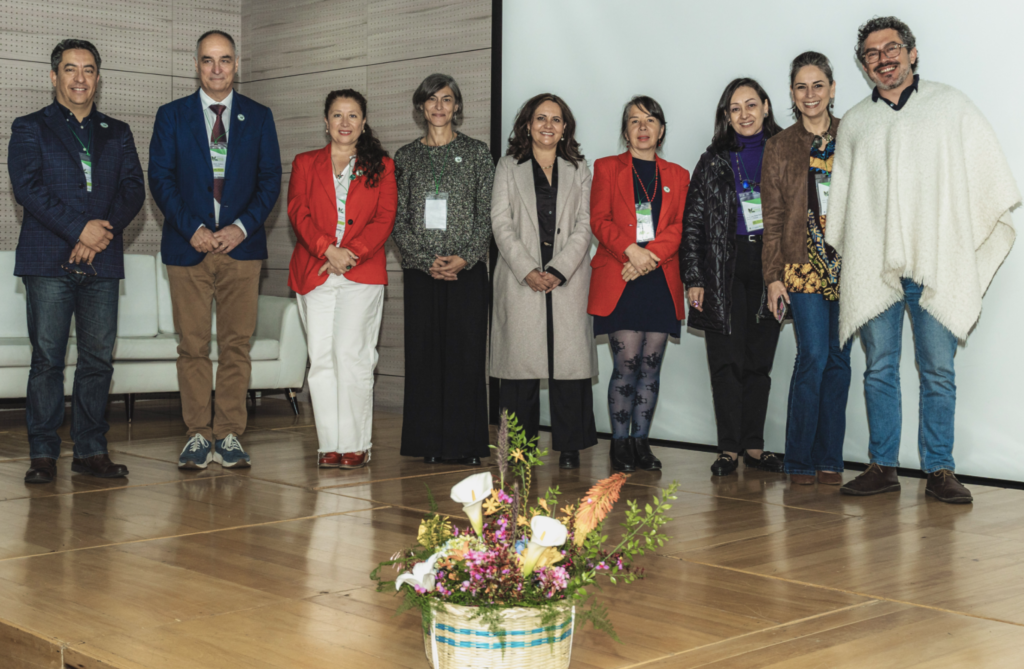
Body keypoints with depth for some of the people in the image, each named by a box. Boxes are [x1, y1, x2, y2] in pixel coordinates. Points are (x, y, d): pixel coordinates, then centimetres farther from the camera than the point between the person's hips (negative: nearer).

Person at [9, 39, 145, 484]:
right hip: (49, 262, -3)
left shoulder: (118, 134, 18)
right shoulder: (30, 129, 9)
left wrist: (104, 230, -9)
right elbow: (27, 187, -4)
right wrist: (79, 229, -14)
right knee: (47, 358, -4)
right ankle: (43, 454, 2)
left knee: (99, 359, 2)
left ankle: (91, 450, 8)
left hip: (102, 263, 3)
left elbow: (134, 190, 9)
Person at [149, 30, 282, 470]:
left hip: (241, 245, 1)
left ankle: (229, 435, 5)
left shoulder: (258, 117, 11)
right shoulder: (171, 116, 9)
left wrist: (242, 226, -8)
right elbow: (160, 179, 3)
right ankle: (198, 435, 6)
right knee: (193, 346, -1)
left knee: (237, 344, 0)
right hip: (188, 247, 0)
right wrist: (193, 229, -9)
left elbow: (270, 180, 6)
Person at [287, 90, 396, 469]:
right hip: (314, 272, 2)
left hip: (362, 271, -2)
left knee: (351, 353, -11)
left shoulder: (381, 166, 12)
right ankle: (330, 445, 3)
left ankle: (355, 445, -4)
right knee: (321, 358, -2)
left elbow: (385, 218, 2)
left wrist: (353, 252, -13)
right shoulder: (305, 164, 16)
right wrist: (326, 249, -13)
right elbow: (298, 212, 3)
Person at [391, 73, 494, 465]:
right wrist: (426, 260, -7)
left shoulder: (477, 153, 7)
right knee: (425, 352, 1)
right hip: (420, 270, 2)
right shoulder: (406, 157, 10)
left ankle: (467, 443, 3)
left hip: (468, 269, -1)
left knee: (467, 351, -3)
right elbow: (398, 220, 6)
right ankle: (430, 443, 7)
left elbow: (486, 215, 2)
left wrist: (465, 258, -11)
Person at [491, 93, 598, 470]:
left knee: (570, 358, -5)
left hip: (568, 280, 1)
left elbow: (584, 226, 6)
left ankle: (570, 447, 0)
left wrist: (559, 270, -9)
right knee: (520, 358, -4)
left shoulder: (579, 170, 15)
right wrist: (527, 270, -10)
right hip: (520, 281, 0)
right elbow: (501, 223, 3)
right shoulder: (508, 168, 13)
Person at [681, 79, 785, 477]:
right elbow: (692, 223, 6)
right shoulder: (713, 162, 8)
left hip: (769, 266, 1)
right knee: (727, 361, -3)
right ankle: (729, 448, 3)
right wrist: (693, 278, -2)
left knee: (760, 361, 4)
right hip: (724, 269, -1)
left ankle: (753, 446, 11)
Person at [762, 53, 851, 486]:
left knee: (838, 357, 3)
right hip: (803, 264, -2)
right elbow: (773, 216, 5)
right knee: (813, 354, -11)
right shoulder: (780, 146, 7)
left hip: (849, 264, 2)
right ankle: (800, 461, 0)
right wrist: (773, 275, -1)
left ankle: (829, 458, 12)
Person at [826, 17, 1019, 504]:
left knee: (938, 371, -2)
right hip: (873, 267, 2)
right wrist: (848, 256, 13)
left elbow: (989, 175, 9)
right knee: (879, 370, 3)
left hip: (936, 264, -2)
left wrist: (978, 246, 3)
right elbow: (841, 197, 19)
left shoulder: (949, 105, 10)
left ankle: (939, 469, 3)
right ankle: (882, 466, 9)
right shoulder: (854, 123, 16)